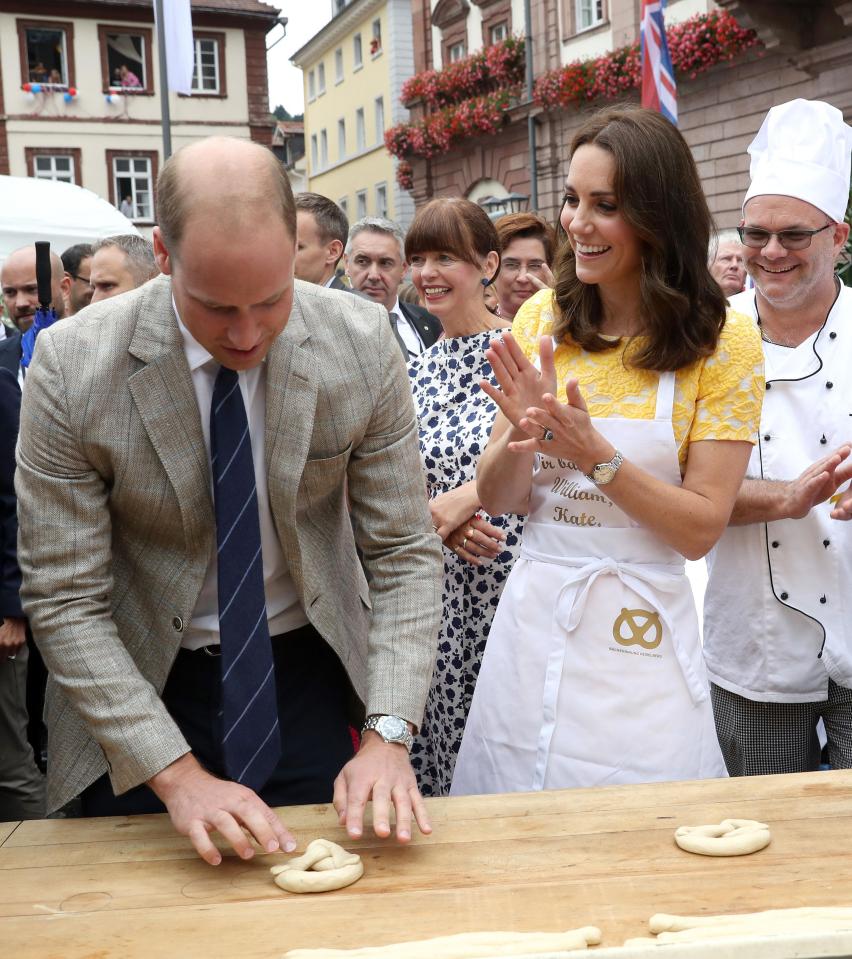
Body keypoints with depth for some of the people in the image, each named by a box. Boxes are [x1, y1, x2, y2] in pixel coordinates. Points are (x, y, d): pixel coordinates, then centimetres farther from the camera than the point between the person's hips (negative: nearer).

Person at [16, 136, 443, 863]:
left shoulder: (362, 343, -16)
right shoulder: (70, 366, -20)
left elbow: (405, 552, -10)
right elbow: (63, 600, -16)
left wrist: (389, 733, -21)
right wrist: (177, 775, -23)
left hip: (308, 670, 2)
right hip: (142, 688, -1)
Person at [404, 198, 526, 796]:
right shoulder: (418, 372, 12)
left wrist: (459, 500, -17)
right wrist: (445, 523, -8)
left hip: (513, 570, -5)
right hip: (441, 587, 5)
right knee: (442, 748, 10)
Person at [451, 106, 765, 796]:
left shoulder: (725, 343, -8)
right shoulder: (542, 319, 1)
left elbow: (702, 528, -11)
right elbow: (498, 499, 1)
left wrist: (595, 455, -24)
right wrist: (523, 434, -20)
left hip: (642, 633, -3)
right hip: (533, 619, 3)